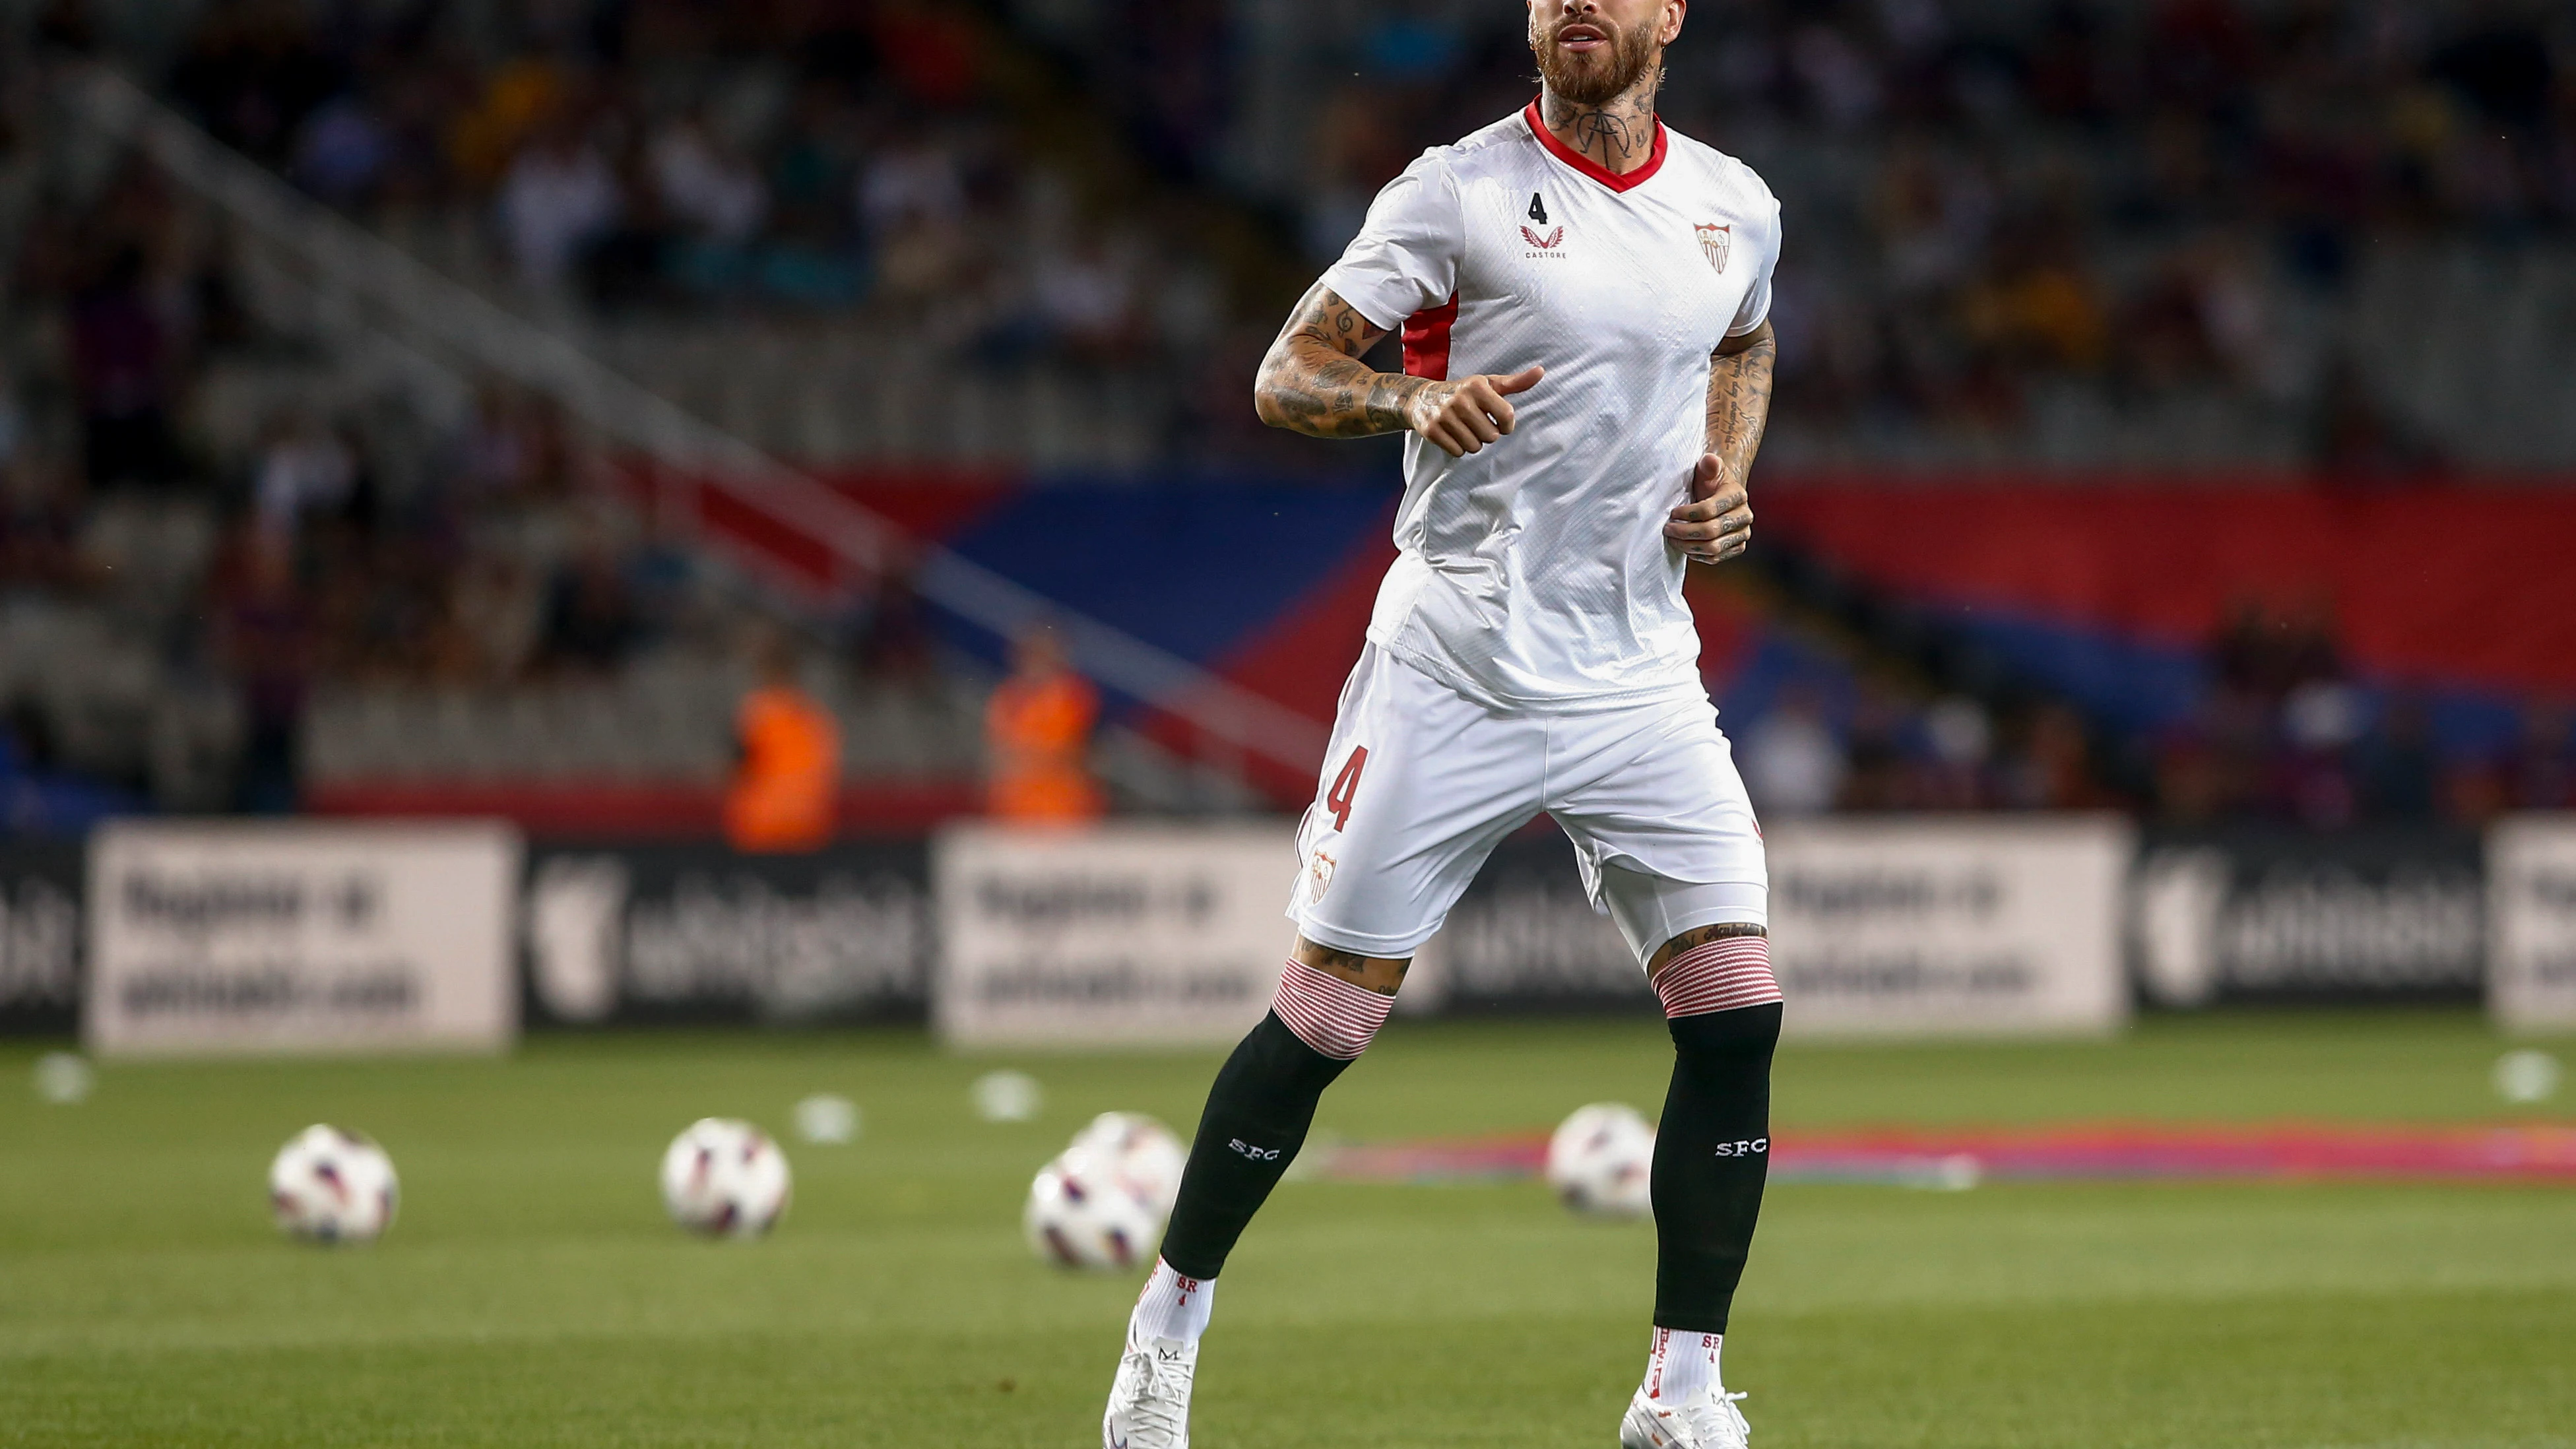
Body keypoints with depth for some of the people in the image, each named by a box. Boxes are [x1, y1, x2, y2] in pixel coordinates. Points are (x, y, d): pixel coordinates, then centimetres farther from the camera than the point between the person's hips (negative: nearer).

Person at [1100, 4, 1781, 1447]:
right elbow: (1286, 375, -7)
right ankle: (1174, 1317, 18)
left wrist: (1728, 472, 9)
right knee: (1323, 1018, -1)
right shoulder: (1461, 191, -6)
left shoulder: (1735, 207, 7)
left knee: (1739, 1013, -8)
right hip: (1455, 670, -3)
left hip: (1640, 679, 4)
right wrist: (1414, 399, -27)